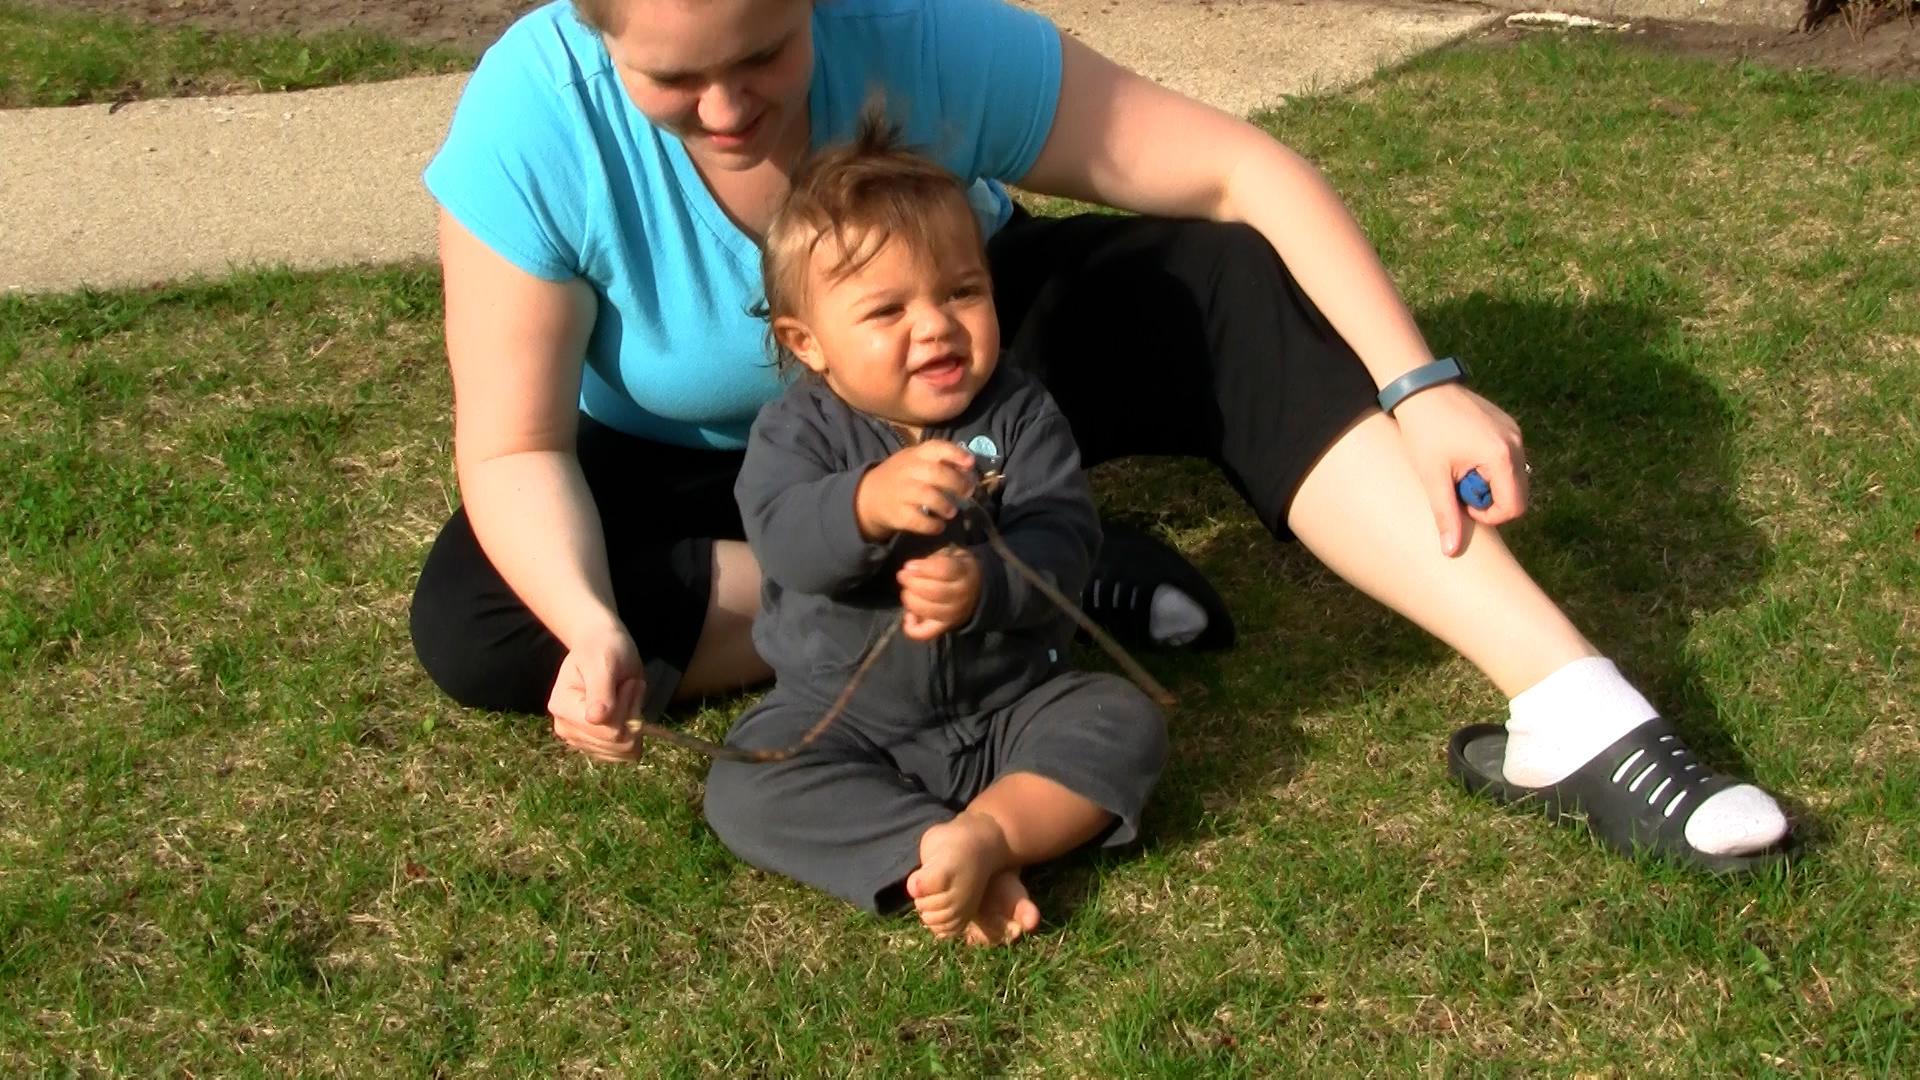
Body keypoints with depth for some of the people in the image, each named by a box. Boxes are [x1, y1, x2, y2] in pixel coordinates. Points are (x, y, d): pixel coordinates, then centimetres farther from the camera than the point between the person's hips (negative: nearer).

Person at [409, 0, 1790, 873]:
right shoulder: (534, 119, -30)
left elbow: (1236, 169, -28)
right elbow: (517, 443, -25)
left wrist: (1418, 386, -38)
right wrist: (595, 628, -43)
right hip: (698, 463, 0)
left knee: (1229, 289, -26)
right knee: (473, 624, -30)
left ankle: (1570, 713, -32)